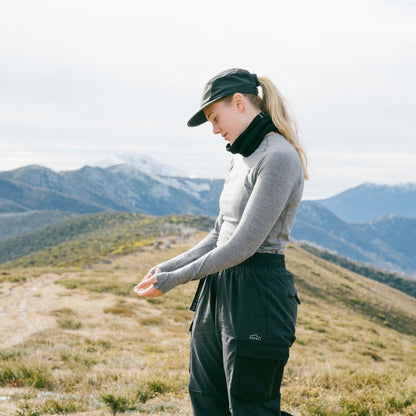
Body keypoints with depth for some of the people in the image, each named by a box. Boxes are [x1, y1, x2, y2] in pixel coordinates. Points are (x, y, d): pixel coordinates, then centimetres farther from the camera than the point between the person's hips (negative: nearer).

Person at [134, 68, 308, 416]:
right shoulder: (242, 158, 14)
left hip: (257, 298, -9)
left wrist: (176, 279, -13)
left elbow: (244, 244, -20)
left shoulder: (278, 158, -16)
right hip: (218, 292, 9)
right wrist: (168, 267, 7)